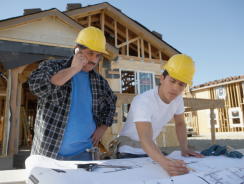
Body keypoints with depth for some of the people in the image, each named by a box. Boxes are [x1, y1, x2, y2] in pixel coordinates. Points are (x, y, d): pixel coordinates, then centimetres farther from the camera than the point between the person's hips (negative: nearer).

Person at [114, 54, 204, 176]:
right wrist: (166, 163, -59)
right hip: (129, 152, -5)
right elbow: (145, 140, -44)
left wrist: (184, 149, -8)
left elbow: (180, 123, 4)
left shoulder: (177, 98, -11)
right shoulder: (143, 102, -33)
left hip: (151, 150, 6)